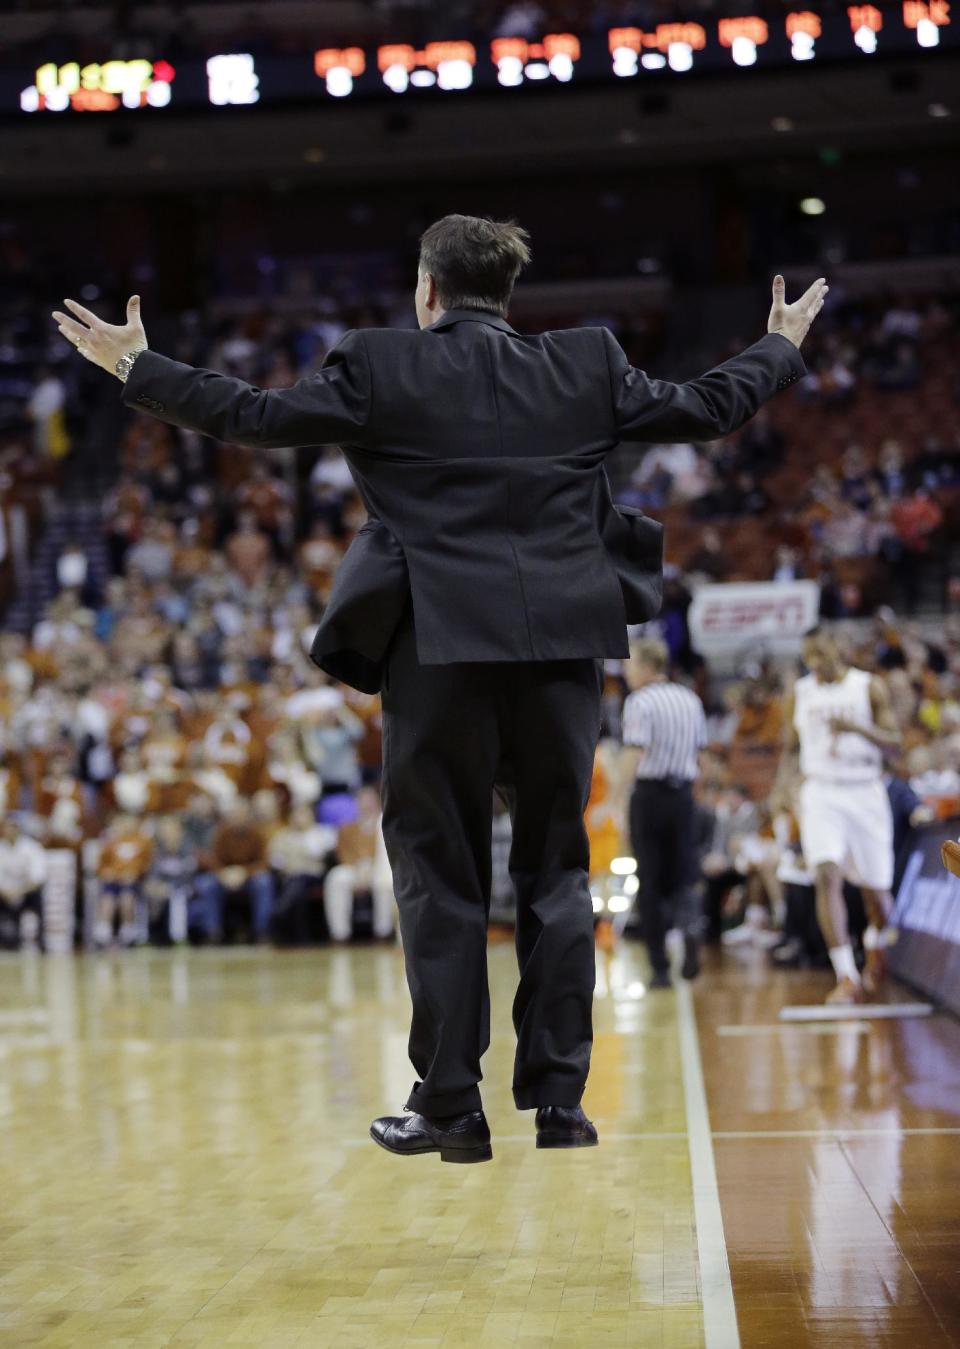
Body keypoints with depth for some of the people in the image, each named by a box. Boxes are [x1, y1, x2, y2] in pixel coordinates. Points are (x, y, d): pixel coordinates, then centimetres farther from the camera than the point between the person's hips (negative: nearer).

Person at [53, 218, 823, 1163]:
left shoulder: (379, 368, -2)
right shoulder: (587, 366, 7)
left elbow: (257, 417, -4)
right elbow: (707, 409, 15)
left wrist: (135, 366, 7)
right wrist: (784, 346, 33)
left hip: (441, 649, -2)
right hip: (561, 647, 3)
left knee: (440, 874, 5)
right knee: (555, 870, 11)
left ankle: (450, 1106, 7)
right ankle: (559, 1096, 11)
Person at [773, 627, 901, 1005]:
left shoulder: (870, 687, -1)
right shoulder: (800, 694, 5)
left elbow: (892, 741, -6)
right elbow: (790, 748, 14)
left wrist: (856, 727, -23)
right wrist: (783, 784, -3)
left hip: (865, 793, 0)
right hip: (820, 793, 1)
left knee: (874, 889, 8)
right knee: (827, 876, -20)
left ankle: (876, 947, 43)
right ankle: (847, 977, -21)